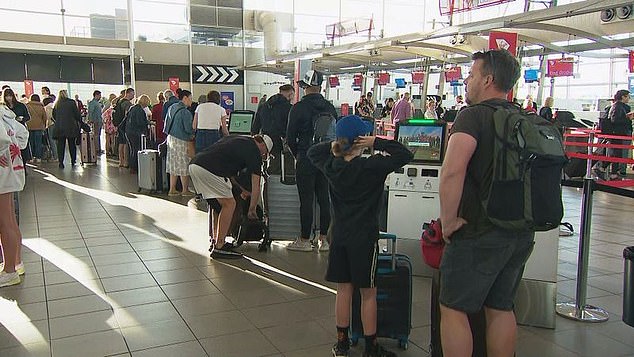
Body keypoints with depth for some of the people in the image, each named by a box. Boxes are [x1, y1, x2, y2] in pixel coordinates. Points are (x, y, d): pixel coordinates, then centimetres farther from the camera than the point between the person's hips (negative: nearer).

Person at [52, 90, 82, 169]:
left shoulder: (56, 104, 4)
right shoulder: (71, 102, -6)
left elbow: (54, 116, 12)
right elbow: (77, 114, -3)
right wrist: (79, 120, 14)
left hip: (59, 128, 3)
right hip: (71, 127, -2)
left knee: (60, 145, 6)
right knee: (72, 144, 9)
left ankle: (61, 162, 4)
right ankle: (73, 161, 15)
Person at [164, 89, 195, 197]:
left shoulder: (172, 108, 9)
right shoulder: (185, 112, -17)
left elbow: (166, 122, 16)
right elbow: (189, 129, -18)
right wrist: (192, 135, 1)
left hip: (171, 138, 8)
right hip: (181, 141, -8)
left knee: (174, 166, 12)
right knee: (184, 166, 3)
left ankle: (172, 190, 15)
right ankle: (185, 190, 11)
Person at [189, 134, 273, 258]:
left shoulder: (236, 139, 28)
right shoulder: (254, 151, 5)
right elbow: (256, 187, 5)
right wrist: (252, 210, 18)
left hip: (193, 164, 9)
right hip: (207, 169, -9)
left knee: (217, 203, 22)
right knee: (229, 204, 0)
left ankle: (215, 241, 26)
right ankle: (218, 248, 0)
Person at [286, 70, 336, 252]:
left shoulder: (298, 108, -8)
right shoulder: (330, 107, 6)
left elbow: (290, 136, -5)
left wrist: (297, 155, 10)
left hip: (306, 158, -5)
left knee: (306, 199, 0)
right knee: (324, 198, 9)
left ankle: (304, 240, 6)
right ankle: (323, 239, 15)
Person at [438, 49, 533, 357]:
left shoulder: (473, 115, -13)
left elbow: (452, 173, -29)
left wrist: (448, 221, -17)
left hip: (479, 234, -8)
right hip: (521, 233, 8)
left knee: (453, 310, 5)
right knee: (501, 309, 19)